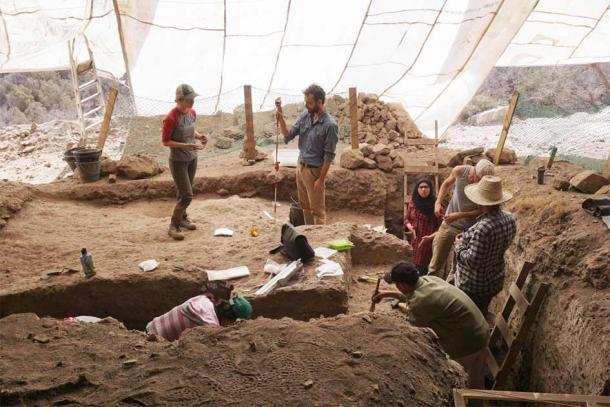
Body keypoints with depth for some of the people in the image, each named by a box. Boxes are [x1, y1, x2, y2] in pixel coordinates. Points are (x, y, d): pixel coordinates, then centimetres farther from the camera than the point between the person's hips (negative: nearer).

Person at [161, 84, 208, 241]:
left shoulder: (192, 113, -1)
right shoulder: (171, 118, -23)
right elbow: (165, 142, -18)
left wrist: (199, 136, -4)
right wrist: (187, 145, -25)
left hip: (192, 159, 7)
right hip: (178, 161, -6)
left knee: (184, 193, 18)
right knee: (187, 196, -6)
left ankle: (183, 218, 37)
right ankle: (173, 226, 10)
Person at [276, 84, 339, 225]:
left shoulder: (330, 125, -20)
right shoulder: (304, 116, 0)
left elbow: (329, 156, -18)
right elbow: (289, 135, 1)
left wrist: (321, 179, -17)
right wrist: (281, 119, -15)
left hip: (314, 171, -7)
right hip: (300, 167, 7)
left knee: (317, 209, 5)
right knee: (305, 206, 19)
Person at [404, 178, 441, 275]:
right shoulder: (412, 203, 6)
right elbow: (407, 219, 18)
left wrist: (431, 236, -21)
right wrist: (410, 227, -3)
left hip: (430, 243, -5)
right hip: (415, 242, 5)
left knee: (425, 269, -7)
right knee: (415, 267, 3)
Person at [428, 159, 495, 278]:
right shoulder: (459, 171, -15)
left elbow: (482, 211, -15)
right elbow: (447, 184, 5)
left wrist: (459, 215, -24)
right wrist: (438, 202, -6)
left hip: (469, 229, -2)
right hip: (449, 224, 2)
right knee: (436, 264, 7)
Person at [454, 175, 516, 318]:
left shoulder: (482, 228, -34)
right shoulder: (510, 219, -7)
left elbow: (472, 261, -29)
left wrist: (459, 246, -12)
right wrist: (468, 240, 10)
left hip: (473, 287, -7)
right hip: (495, 282, 8)